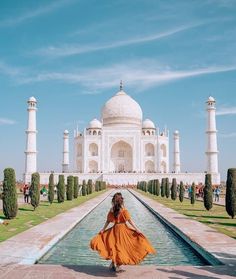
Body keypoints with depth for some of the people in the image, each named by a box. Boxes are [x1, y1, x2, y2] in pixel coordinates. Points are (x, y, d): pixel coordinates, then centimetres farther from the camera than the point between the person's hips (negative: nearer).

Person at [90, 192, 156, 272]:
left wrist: (103, 230, 7)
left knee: (115, 246, 16)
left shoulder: (111, 210, -2)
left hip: (114, 229, 3)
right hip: (123, 229, -3)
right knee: (122, 247, 9)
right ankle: (117, 265, 13)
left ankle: (113, 263, 12)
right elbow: (130, 221, -13)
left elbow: (108, 221, 0)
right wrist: (137, 230, -11)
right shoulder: (124, 210, -11)